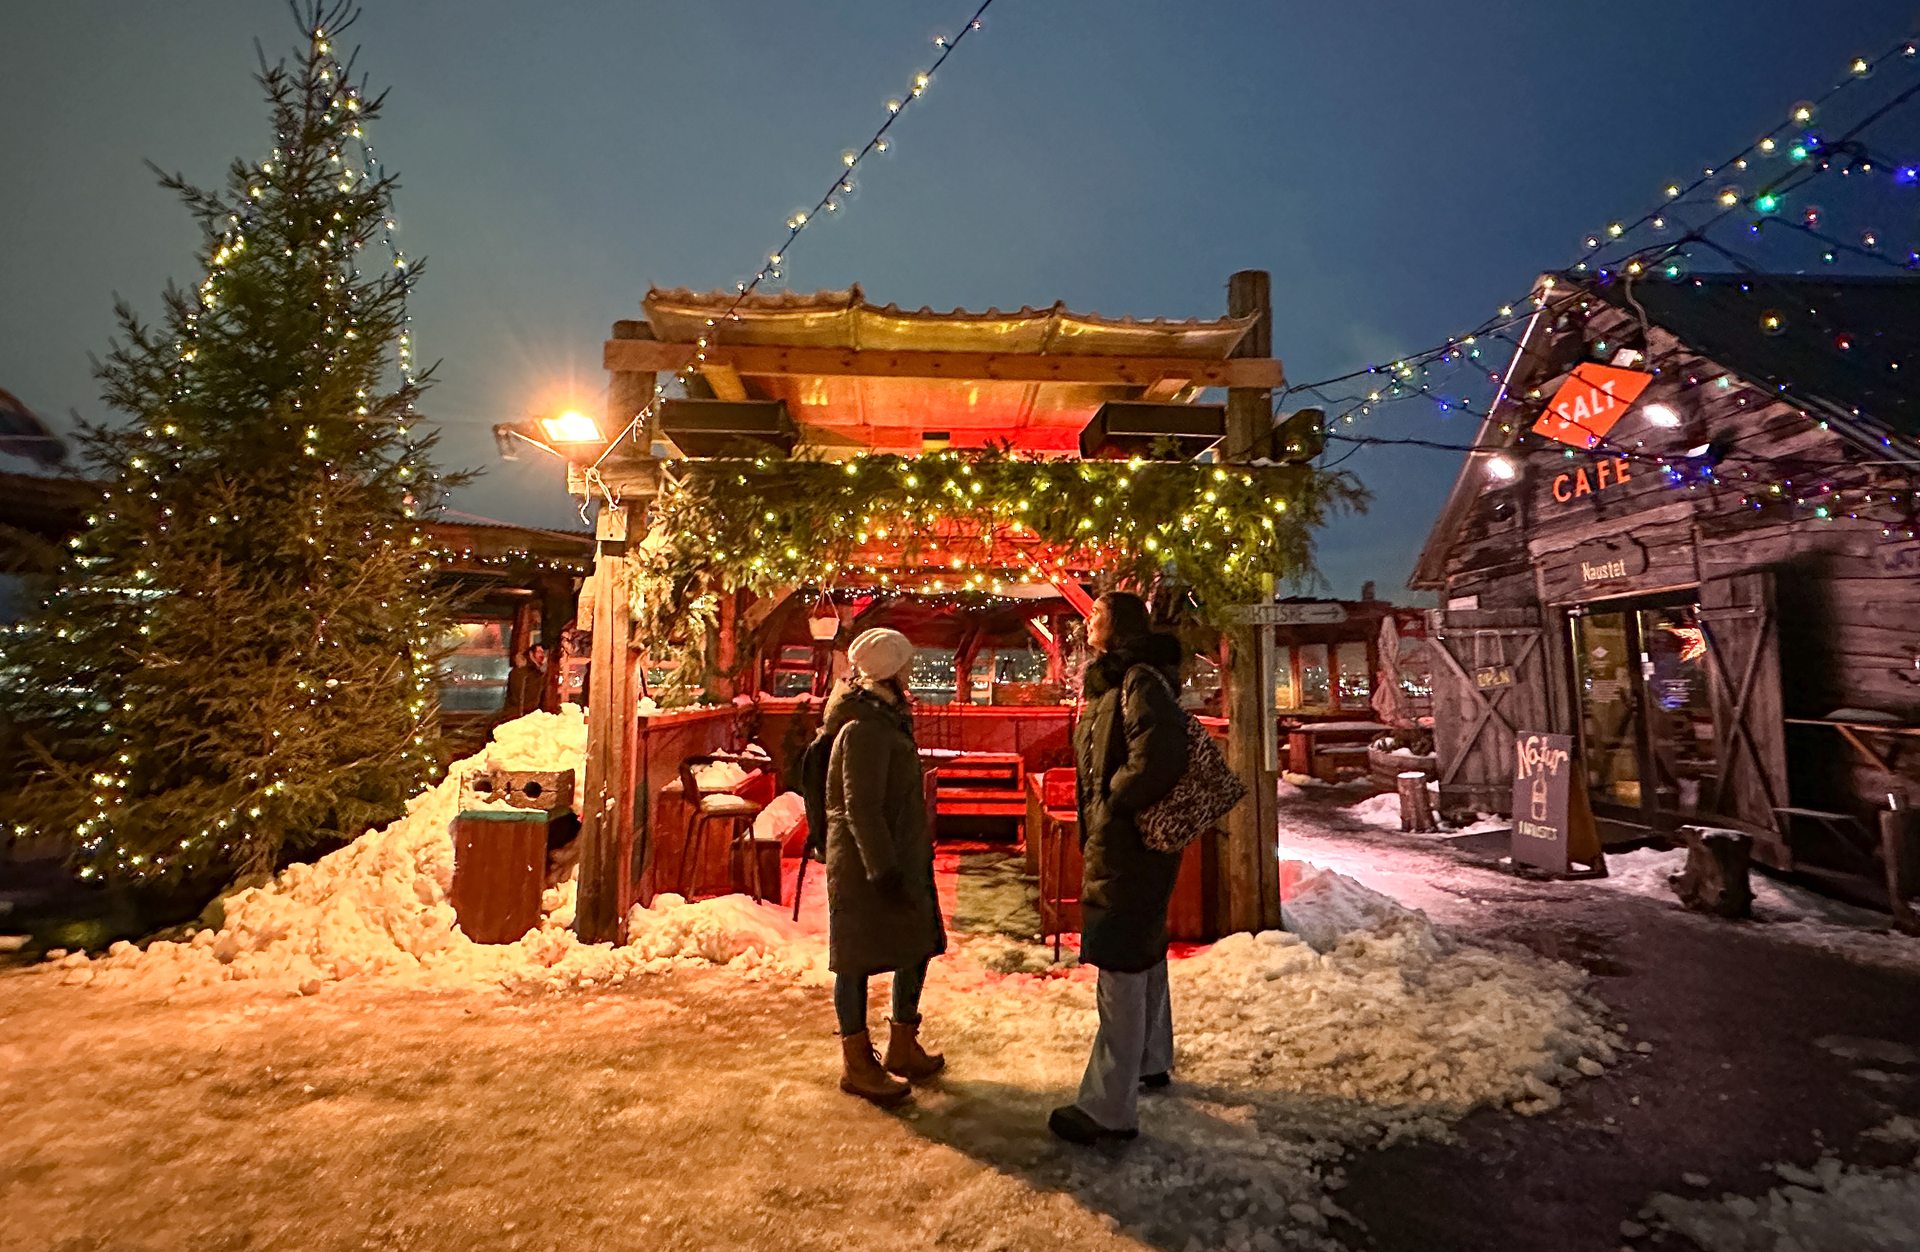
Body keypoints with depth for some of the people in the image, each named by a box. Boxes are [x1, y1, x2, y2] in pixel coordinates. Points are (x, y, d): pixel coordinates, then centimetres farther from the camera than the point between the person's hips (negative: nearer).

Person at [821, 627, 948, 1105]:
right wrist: (882, 869, -22)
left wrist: (916, 852, 20)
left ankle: (903, 1047, 33)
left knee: (917, 945, 16)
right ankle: (856, 1064, 21)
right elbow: (861, 807, -24)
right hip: (866, 865, -10)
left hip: (900, 857, 10)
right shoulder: (865, 728, -21)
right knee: (859, 958, 5)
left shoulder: (887, 717, 10)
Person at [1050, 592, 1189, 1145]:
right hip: (1119, 845, 11)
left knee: (1121, 970, -4)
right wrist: (1095, 829, 11)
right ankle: (1151, 1063, 40)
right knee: (1143, 954, 22)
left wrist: (1114, 805, -18)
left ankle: (1110, 1109, 5)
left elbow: (1159, 755, -32)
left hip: (1127, 849, -11)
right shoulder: (1113, 683, 14)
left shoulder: (1140, 680, -17)